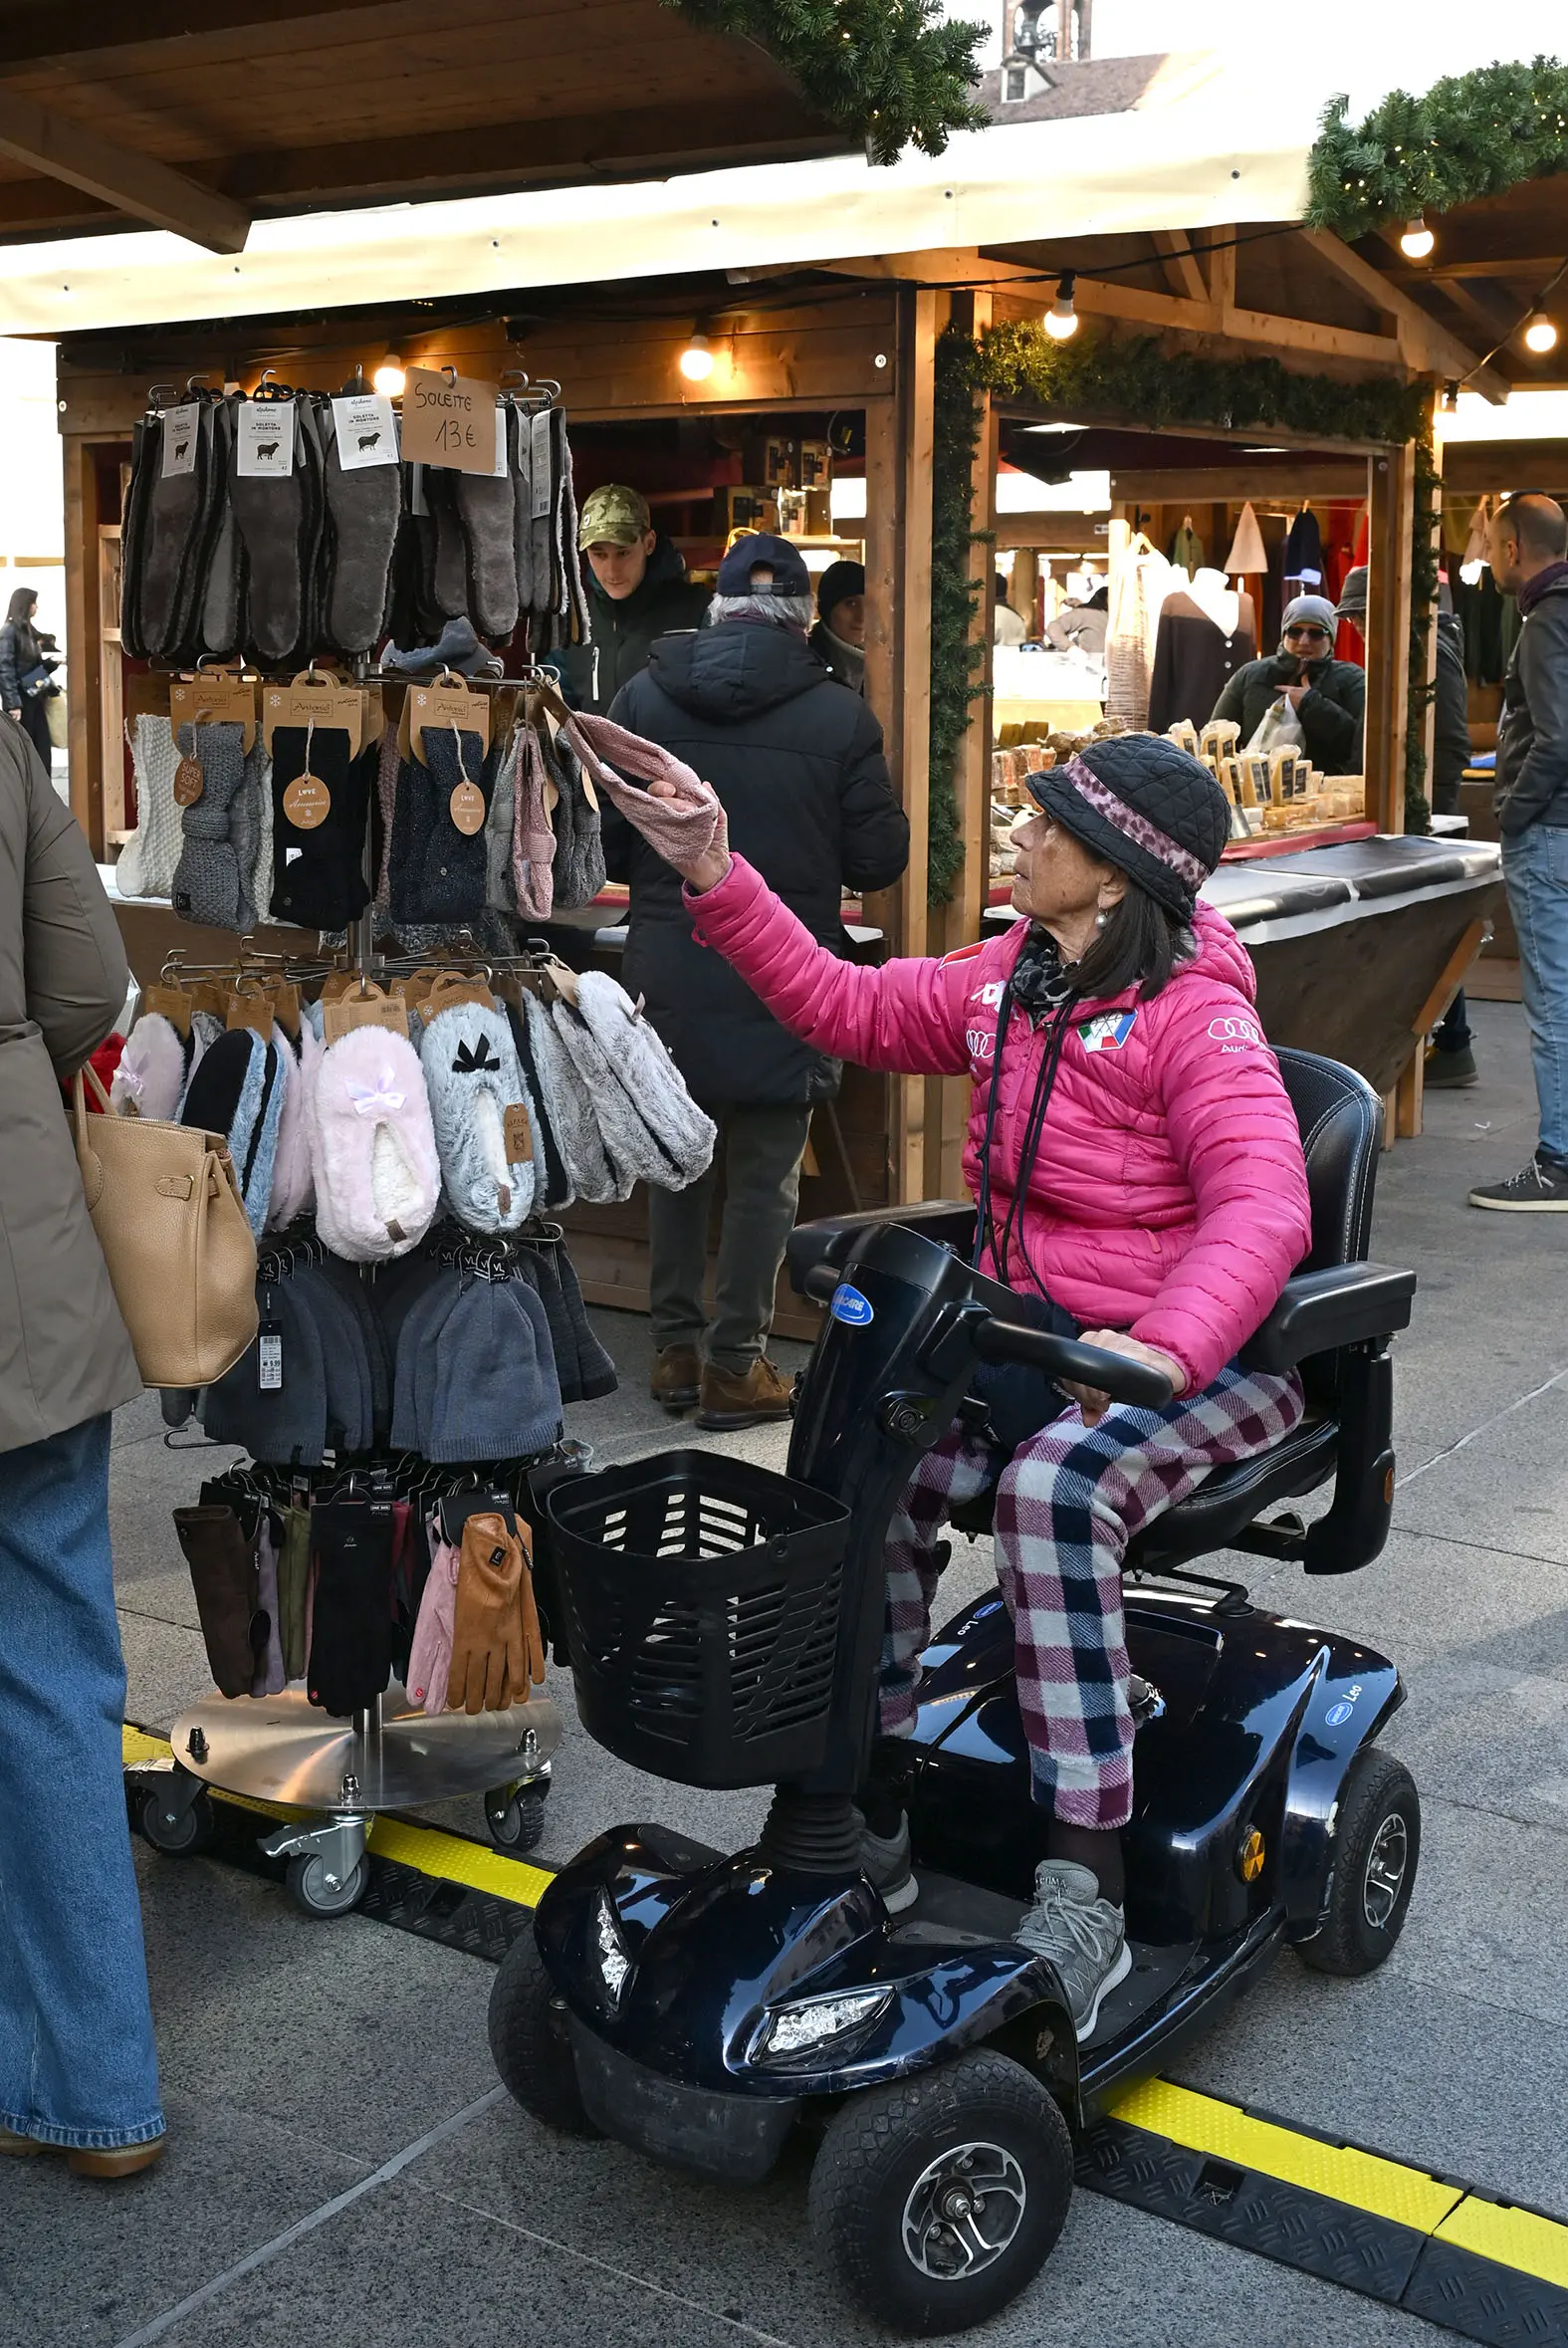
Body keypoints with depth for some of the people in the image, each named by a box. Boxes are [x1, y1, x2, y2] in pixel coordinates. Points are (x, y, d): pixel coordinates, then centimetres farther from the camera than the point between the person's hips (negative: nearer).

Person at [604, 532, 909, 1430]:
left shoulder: (642, 700, -4)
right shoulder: (840, 717, -10)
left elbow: (603, 841, 0)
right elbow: (879, 858, -5)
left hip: (668, 975, 3)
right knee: (764, 1176, 8)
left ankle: (677, 1346, 25)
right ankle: (735, 1365, 13)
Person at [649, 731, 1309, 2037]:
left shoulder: (1196, 1016, -15)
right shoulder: (1010, 981, 8)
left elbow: (1263, 1206, -28)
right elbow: (846, 1007, 16)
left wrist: (1164, 1344, -46)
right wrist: (716, 876, 9)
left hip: (1197, 1356, -6)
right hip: (1030, 1333, 7)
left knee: (1053, 1487, -35)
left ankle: (1083, 1891, -28)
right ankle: (866, 1817, -9)